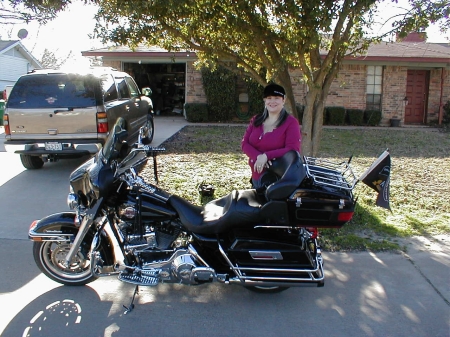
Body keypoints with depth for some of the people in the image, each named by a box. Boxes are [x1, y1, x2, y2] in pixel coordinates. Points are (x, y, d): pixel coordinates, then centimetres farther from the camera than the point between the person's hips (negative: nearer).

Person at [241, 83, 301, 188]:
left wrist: (266, 156, -24)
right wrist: (258, 156, -19)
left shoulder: (291, 122, -6)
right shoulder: (256, 120, 10)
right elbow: (244, 143, 1)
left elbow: (293, 150, -16)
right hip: (256, 178, 5)